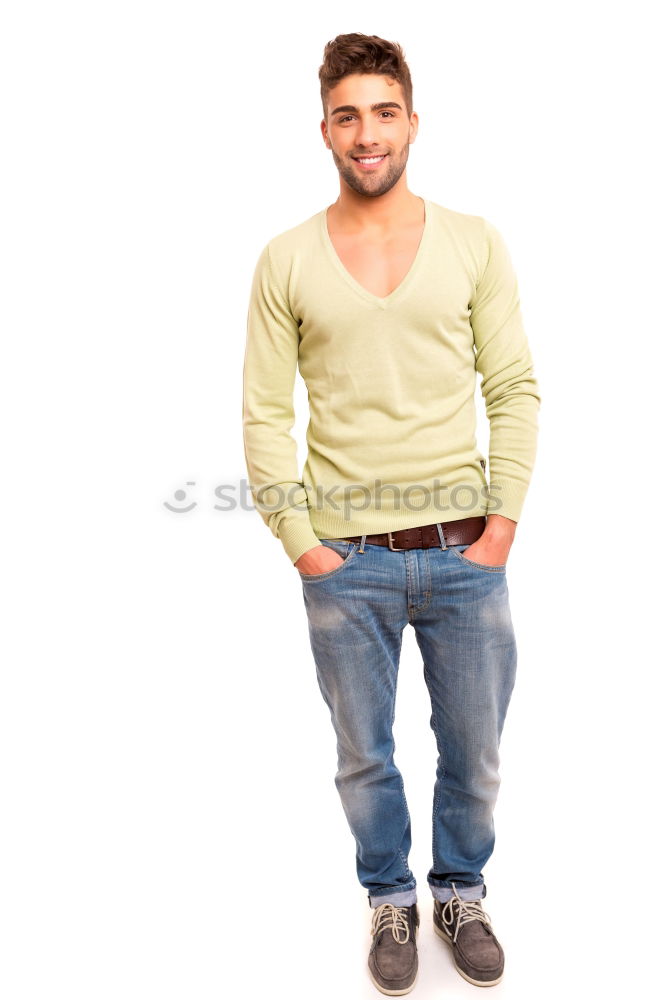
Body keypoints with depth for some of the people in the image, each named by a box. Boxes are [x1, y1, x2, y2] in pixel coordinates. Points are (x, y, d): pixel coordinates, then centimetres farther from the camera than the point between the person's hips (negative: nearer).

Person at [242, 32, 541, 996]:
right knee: (364, 757, 16)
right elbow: (264, 413, -1)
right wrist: (302, 545, -7)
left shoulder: (474, 242, 2)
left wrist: (502, 526, -6)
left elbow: (516, 391, 1)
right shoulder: (286, 259, 0)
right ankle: (390, 900, 42)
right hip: (345, 562, 0)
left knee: (473, 754, 16)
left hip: (465, 555, 1)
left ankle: (461, 892, 44)